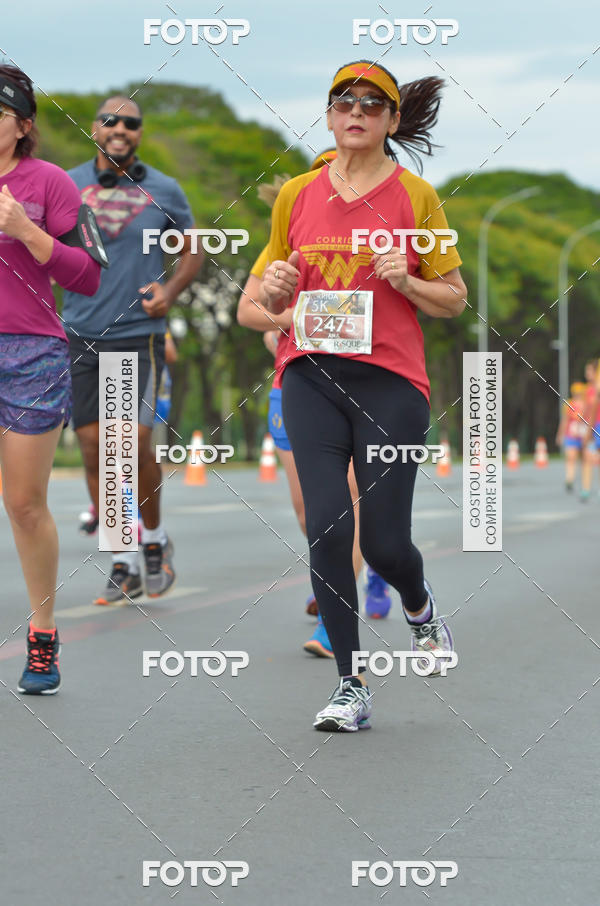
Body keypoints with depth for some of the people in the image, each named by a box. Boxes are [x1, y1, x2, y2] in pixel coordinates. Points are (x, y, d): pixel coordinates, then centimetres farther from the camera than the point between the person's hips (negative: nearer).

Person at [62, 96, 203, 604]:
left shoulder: (163, 191, 3)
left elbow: (192, 250, 14)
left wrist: (171, 290, -4)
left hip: (139, 335, -2)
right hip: (80, 335, 2)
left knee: (135, 444, -10)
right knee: (94, 448, 2)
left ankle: (155, 539, 16)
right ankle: (124, 566, 12)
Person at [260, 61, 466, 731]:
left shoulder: (415, 196, 2)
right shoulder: (296, 195, 9)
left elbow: (454, 300, 6)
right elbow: (272, 301, 17)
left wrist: (407, 281, -13)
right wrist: (276, 288, -6)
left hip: (391, 379, -2)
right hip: (311, 376, 2)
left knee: (384, 542, -3)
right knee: (326, 527, -9)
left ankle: (419, 606, 35)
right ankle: (351, 688, 2)